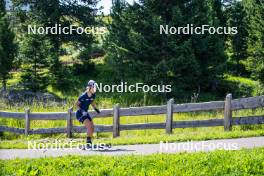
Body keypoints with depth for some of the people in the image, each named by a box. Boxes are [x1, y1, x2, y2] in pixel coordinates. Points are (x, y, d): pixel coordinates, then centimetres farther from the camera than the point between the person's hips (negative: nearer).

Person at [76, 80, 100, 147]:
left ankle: (89, 142, 18)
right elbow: (77, 104, -15)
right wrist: (82, 111, -27)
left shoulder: (93, 95, -3)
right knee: (89, 126, -20)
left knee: (92, 127, 4)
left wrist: (96, 109, 3)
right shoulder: (83, 96, -23)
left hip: (85, 113, 8)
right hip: (80, 114, -8)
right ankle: (88, 142, -14)